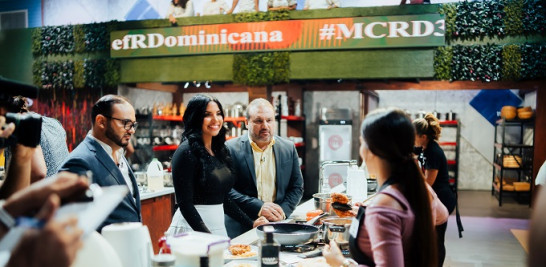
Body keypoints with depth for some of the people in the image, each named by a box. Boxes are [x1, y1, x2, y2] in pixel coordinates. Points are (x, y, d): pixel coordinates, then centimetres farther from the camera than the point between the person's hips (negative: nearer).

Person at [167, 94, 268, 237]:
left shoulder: (220, 150, 8)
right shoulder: (186, 152, -14)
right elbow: (185, 203, -17)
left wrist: (251, 223, 8)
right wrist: (208, 237, -22)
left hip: (218, 226, 7)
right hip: (192, 226, -7)